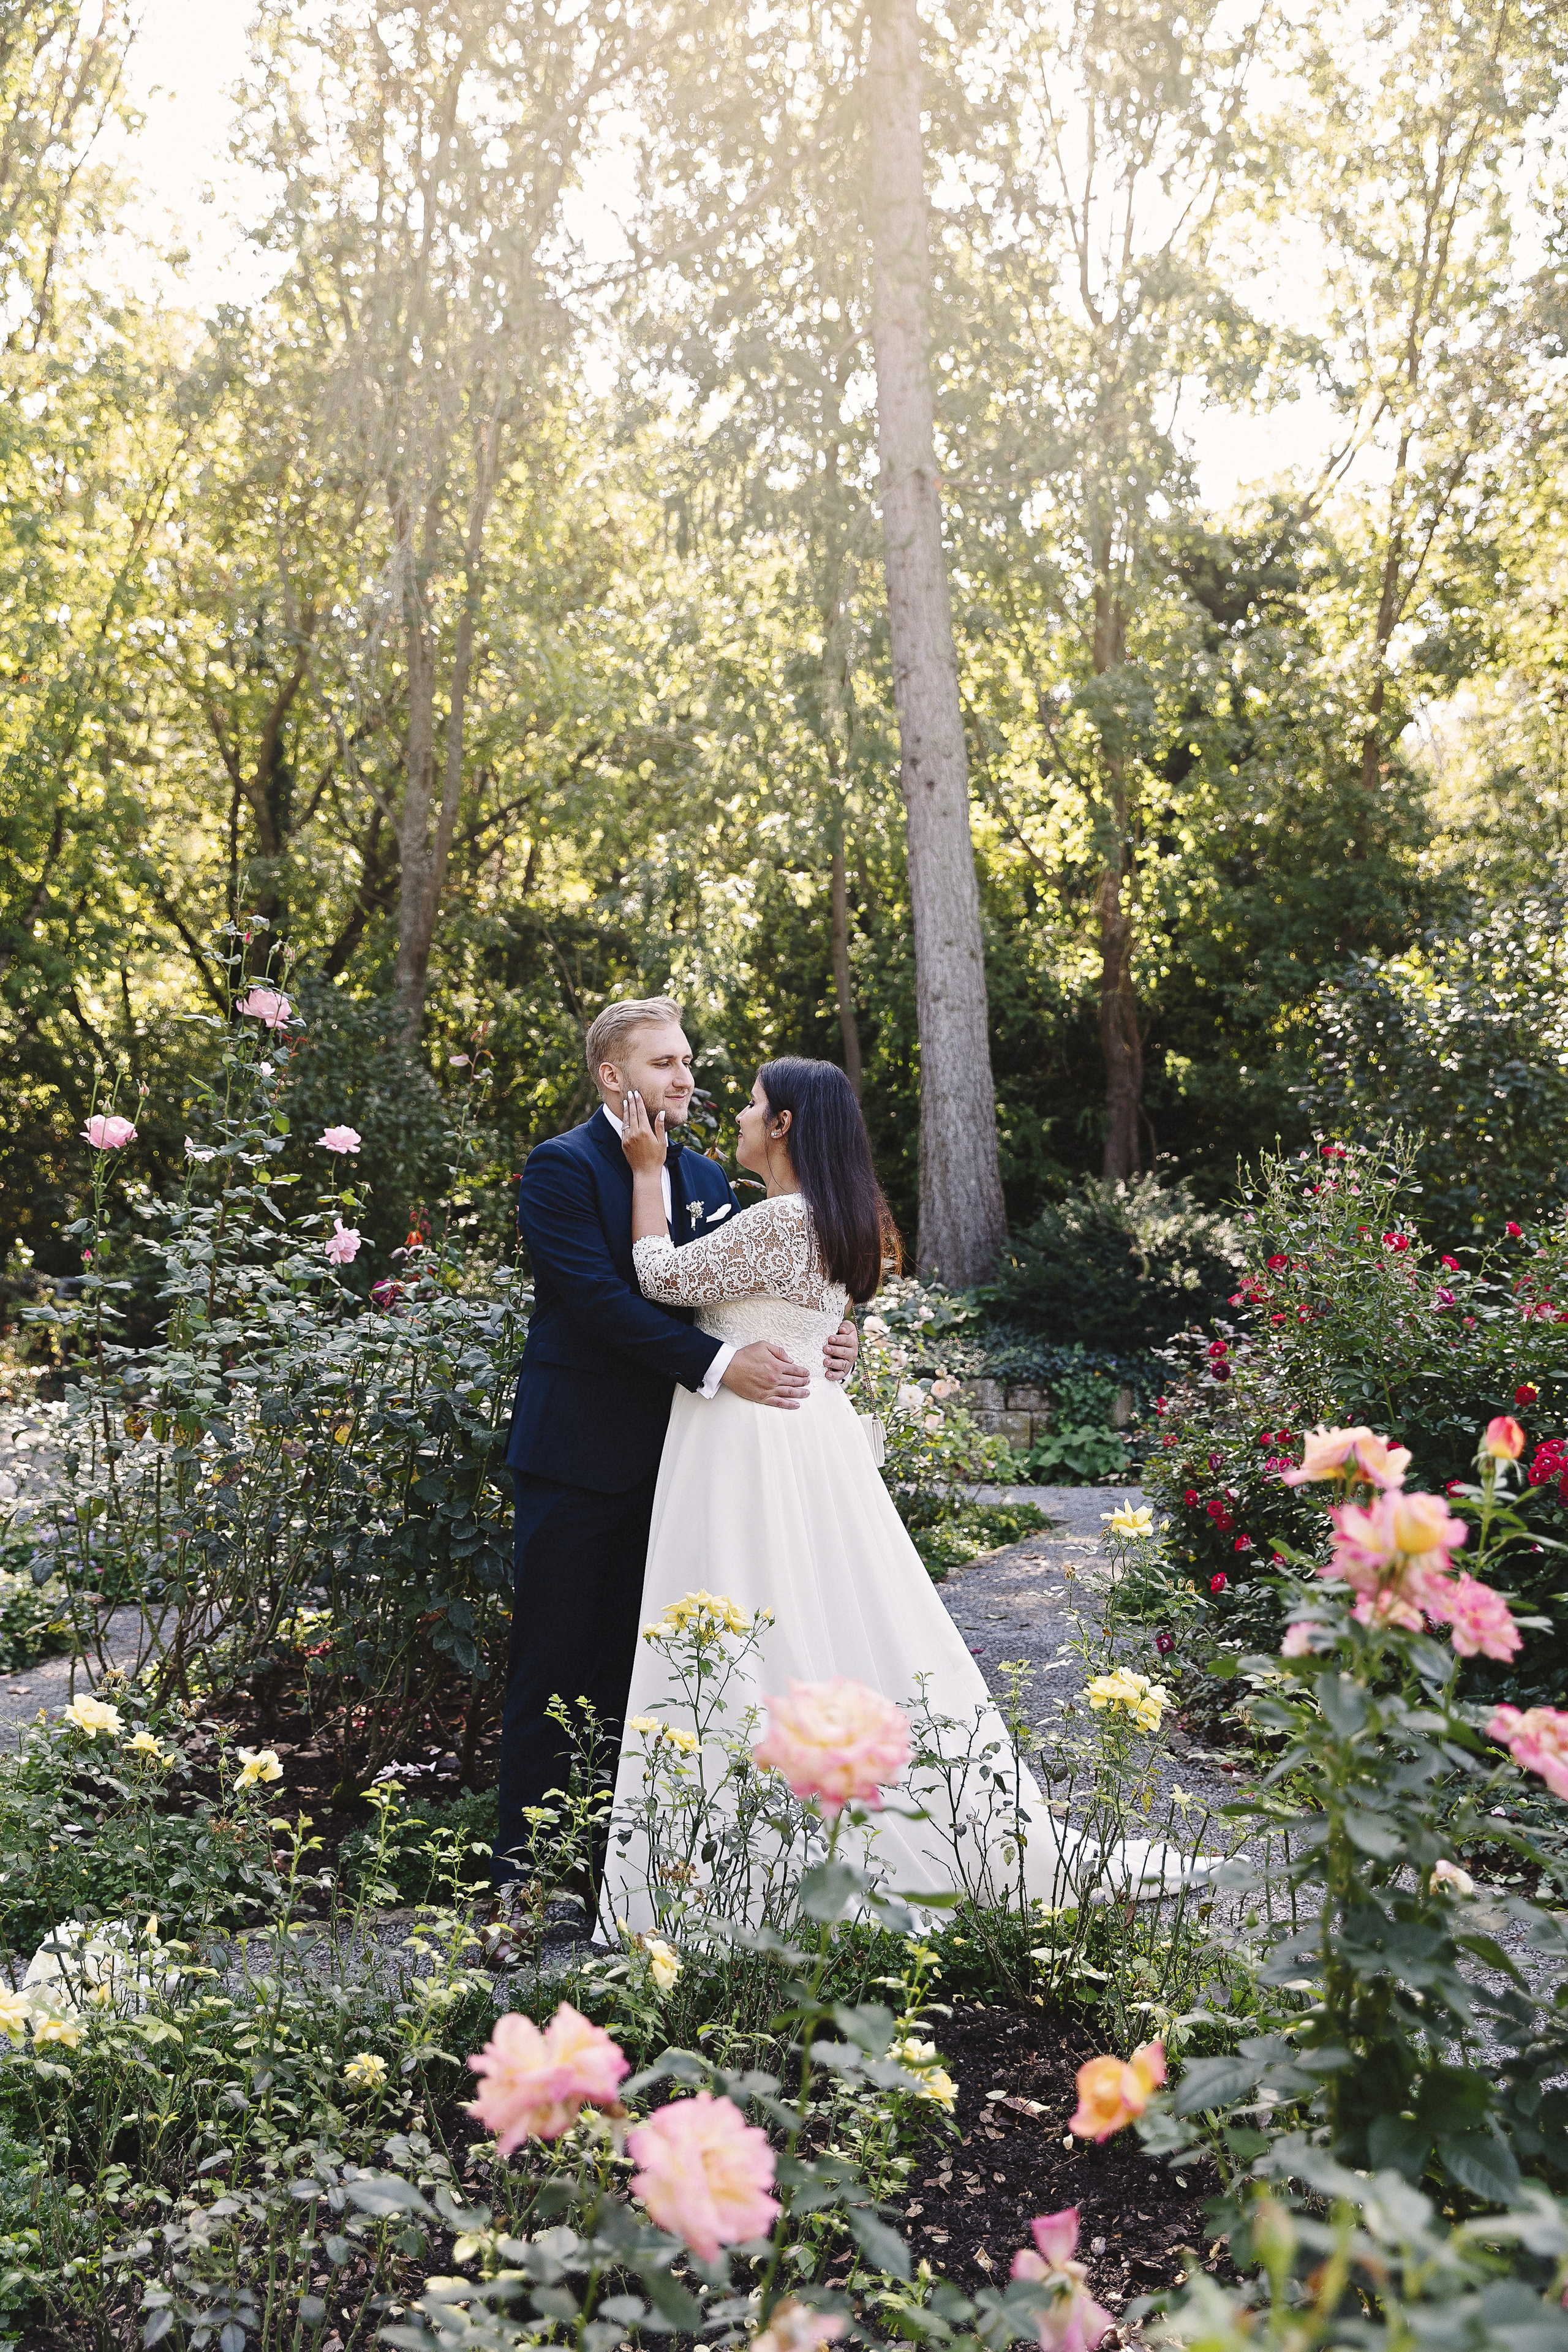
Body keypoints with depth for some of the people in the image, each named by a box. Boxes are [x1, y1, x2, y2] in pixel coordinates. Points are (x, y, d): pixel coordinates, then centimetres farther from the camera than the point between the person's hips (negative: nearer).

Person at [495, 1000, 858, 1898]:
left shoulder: (706, 1177, 13)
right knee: (552, 1672, 1)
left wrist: (824, 1341, -7)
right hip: (576, 1457, -6)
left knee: (632, 1669, 13)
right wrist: (720, 1365, -27)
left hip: (664, 1455, 6)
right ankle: (526, 1875, 11)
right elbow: (603, 1299, -20)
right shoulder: (563, 1166, -9)